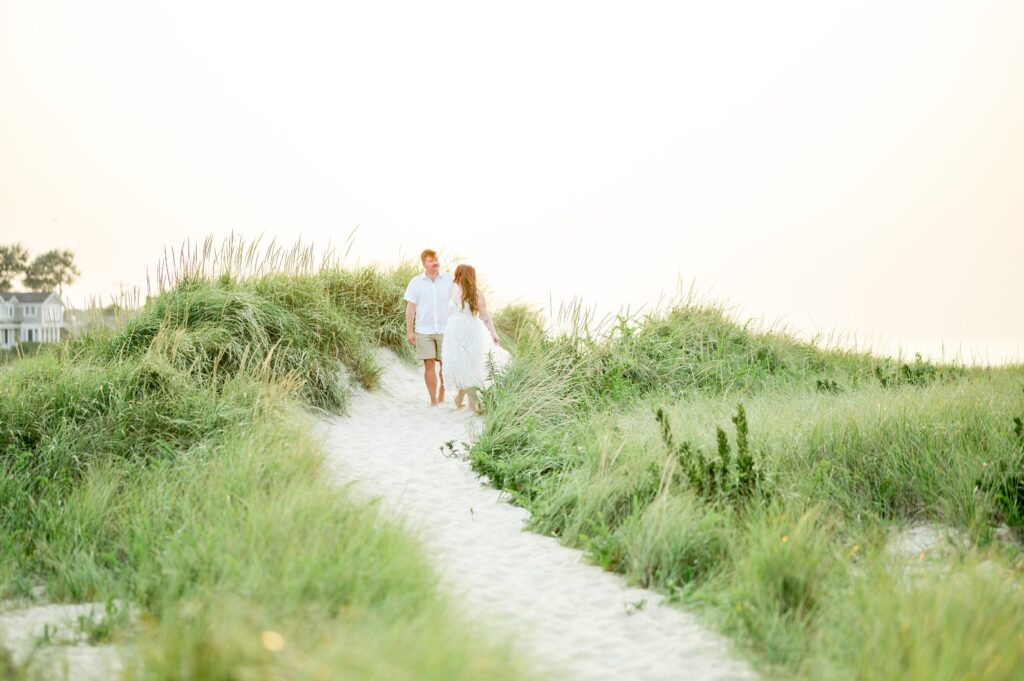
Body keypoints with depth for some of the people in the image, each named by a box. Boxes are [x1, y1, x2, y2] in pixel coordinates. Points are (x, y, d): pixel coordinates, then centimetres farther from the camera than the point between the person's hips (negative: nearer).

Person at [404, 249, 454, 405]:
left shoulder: (449, 279, 2)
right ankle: (433, 400, 5)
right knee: (429, 364, -2)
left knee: (444, 364, 2)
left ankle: (441, 396, 21)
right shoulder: (416, 282, 2)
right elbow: (410, 307, 2)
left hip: (445, 329, 0)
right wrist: (409, 331, -2)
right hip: (424, 330, 0)